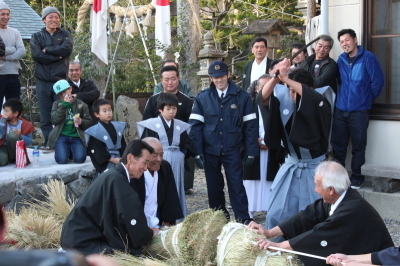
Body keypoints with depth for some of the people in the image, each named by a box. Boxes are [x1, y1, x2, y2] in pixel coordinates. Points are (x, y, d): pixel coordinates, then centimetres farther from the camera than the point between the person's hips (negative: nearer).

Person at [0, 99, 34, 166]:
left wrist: (20, 136, -23)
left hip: (15, 150, 0)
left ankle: (13, 158, -13)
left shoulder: (24, 124, -4)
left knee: (12, 134, -29)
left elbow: (29, 141, -5)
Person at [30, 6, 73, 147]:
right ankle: (48, 143, 7)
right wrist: (57, 56, -7)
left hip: (61, 80, 0)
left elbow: (67, 49, -8)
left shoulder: (64, 34, 13)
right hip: (43, 82, 0)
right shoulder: (37, 37, 10)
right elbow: (36, 55, -6)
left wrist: (47, 49, -5)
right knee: (45, 117, 1)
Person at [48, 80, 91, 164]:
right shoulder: (57, 104, 9)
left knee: (80, 159, -20)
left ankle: (72, 151, 16)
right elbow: (54, 120, -8)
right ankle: (66, 150, 15)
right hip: (62, 136, -1)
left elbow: (89, 122, 11)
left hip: (76, 136, 1)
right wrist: (64, 105, -11)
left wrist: (81, 122, -13)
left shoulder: (81, 105, 9)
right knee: (62, 160, -22)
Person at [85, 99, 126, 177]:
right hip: (105, 163, -5)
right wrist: (112, 159, -15)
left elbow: (123, 144, 11)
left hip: (119, 160, 5)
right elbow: (97, 151, -11)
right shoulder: (95, 131, -8)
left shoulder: (118, 127, 8)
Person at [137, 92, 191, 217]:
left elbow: (187, 146, 15)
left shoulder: (181, 126, 11)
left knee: (176, 189, 7)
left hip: (177, 163, 4)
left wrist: (182, 155, 0)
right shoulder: (152, 125, -2)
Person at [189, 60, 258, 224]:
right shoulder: (202, 98, 2)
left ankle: (244, 221, 1)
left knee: (236, 186, -4)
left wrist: (250, 152, -5)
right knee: (214, 188, 10)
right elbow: (195, 125, -1)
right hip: (210, 151, 2)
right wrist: (198, 152, -8)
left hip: (232, 150, -2)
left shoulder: (241, 97, -1)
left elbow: (250, 126, -1)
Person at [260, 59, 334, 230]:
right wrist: (276, 77, -36)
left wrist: (286, 79, -40)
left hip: (314, 168, -4)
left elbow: (313, 97, -37)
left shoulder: (320, 104, -15)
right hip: (290, 166, 4)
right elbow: (264, 96, -18)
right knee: (277, 212, 8)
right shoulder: (284, 99, -3)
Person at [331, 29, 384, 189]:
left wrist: (367, 99, 0)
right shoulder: (341, 60, 8)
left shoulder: (368, 58, -8)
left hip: (359, 111, -5)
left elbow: (377, 82, -9)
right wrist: (342, 96, 11)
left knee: (358, 147, 4)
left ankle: (356, 178, 15)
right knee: (338, 145, 8)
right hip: (340, 110, 5)